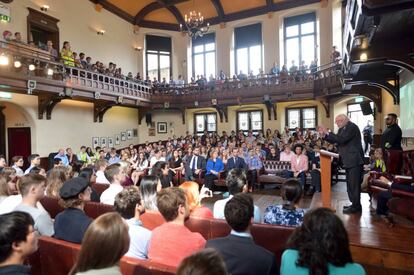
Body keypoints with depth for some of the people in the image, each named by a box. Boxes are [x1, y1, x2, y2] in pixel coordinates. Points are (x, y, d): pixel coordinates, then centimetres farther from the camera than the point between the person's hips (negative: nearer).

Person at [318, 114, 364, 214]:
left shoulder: (352, 127, -13)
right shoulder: (342, 129, 13)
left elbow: (342, 139, -26)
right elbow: (333, 140, 12)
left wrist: (328, 133, -22)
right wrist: (323, 134, -1)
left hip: (354, 161, -9)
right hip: (348, 161, 9)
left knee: (354, 184, -5)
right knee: (350, 183, 14)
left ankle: (356, 206, 4)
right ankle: (355, 204, 24)